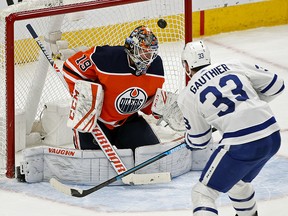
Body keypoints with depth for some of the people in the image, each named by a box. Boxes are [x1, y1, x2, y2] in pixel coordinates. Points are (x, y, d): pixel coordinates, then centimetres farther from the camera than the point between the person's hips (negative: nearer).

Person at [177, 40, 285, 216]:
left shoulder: (188, 96, 4)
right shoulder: (234, 66, 12)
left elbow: (198, 141, 13)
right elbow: (276, 85, 16)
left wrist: (188, 142, 37)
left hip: (241, 147, -6)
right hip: (273, 137, 6)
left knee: (203, 193, 4)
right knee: (237, 181, 33)